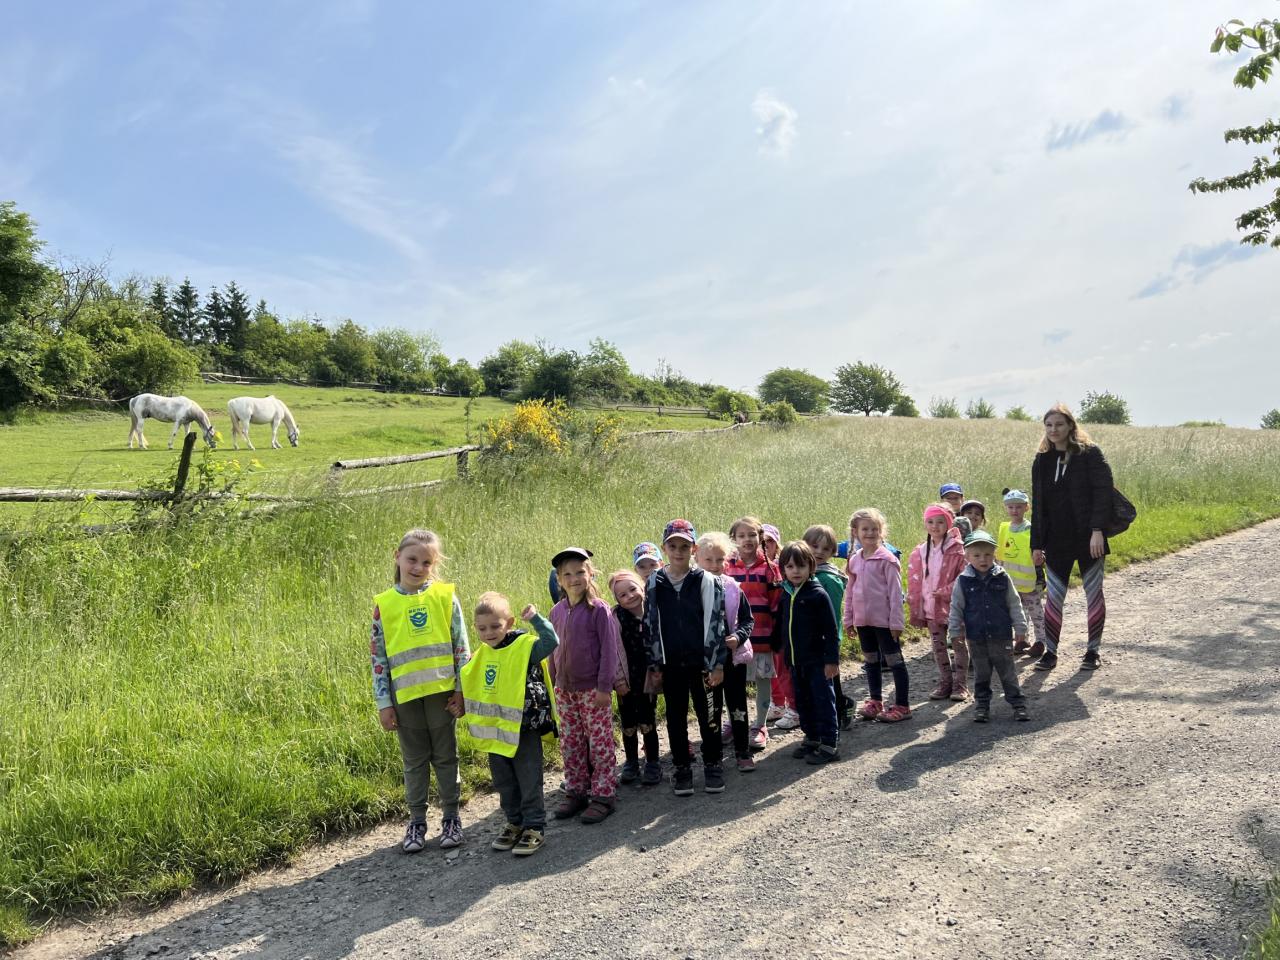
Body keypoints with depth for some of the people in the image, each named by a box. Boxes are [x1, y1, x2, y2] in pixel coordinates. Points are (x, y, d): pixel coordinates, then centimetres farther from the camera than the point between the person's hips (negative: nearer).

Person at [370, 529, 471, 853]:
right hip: (405, 694, 1)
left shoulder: (445, 596, -3)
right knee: (414, 761, 13)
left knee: (446, 756, 11)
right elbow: (378, 656, 2)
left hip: (442, 690, -1)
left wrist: (461, 689, -3)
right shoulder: (384, 604, -1)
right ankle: (416, 821, 27)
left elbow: (461, 646, 0)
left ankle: (451, 817, 25)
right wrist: (383, 702, 0)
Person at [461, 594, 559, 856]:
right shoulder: (482, 654, 6)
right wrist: (459, 700, 18)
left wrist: (535, 618, -30)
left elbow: (551, 641, -30)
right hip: (495, 731, 7)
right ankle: (515, 822, 33)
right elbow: (467, 679, 23)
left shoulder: (525, 646, -14)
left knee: (529, 782, 4)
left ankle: (534, 827, 16)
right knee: (504, 782, 18)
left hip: (524, 729, -7)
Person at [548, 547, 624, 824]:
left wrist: (605, 686, -14)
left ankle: (603, 795, 13)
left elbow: (609, 650, -12)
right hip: (565, 690, 6)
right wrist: (553, 683, 14)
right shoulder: (557, 611, 5)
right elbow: (554, 649, 13)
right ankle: (575, 792, 26)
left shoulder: (599, 609, -12)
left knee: (600, 744, 2)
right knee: (570, 745, 13)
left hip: (593, 689, -5)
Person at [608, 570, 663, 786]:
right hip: (626, 681, 0)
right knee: (628, 724, 13)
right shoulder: (617, 617, -11)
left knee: (648, 723, 7)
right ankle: (631, 764, 30)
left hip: (648, 679, 0)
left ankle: (652, 764, 23)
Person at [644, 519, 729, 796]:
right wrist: (654, 665, 5)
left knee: (708, 715, 8)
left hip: (701, 662, -2)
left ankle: (712, 764, 26)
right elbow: (650, 625, 5)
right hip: (670, 664, 2)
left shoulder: (706, 581, -7)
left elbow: (715, 623, -7)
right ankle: (681, 768, 25)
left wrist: (717, 663, -8)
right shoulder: (654, 583, 1)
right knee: (675, 718, 11)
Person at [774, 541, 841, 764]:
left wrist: (832, 659, -14)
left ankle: (829, 744, 10)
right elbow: (779, 626, 16)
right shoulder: (786, 595, 6)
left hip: (817, 660, -6)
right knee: (803, 702, 15)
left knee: (823, 701, 1)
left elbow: (831, 630, -12)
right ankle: (811, 739, 28)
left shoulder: (818, 594, -12)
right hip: (795, 661, 6)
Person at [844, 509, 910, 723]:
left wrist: (896, 622, -14)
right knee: (870, 661, 16)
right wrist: (848, 618, 12)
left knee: (894, 661, 2)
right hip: (863, 620, 6)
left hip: (883, 620, -6)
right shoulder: (854, 560, 7)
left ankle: (902, 706, 10)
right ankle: (875, 701, 29)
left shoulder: (887, 559, -11)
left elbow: (895, 592, -12)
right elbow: (850, 591, 14)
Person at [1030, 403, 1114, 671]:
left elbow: (1103, 492, -11)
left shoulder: (1089, 454, -5)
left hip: (1088, 538, -4)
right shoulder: (1041, 461, 8)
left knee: (1093, 593, 8)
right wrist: (1036, 544, 6)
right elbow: (1038, 505, 9)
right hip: (1057, 542, 4)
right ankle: (1050, 652, 13)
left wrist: (1097, 531, -21)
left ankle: (1093, 651, 19)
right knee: (1053, 597, 4)